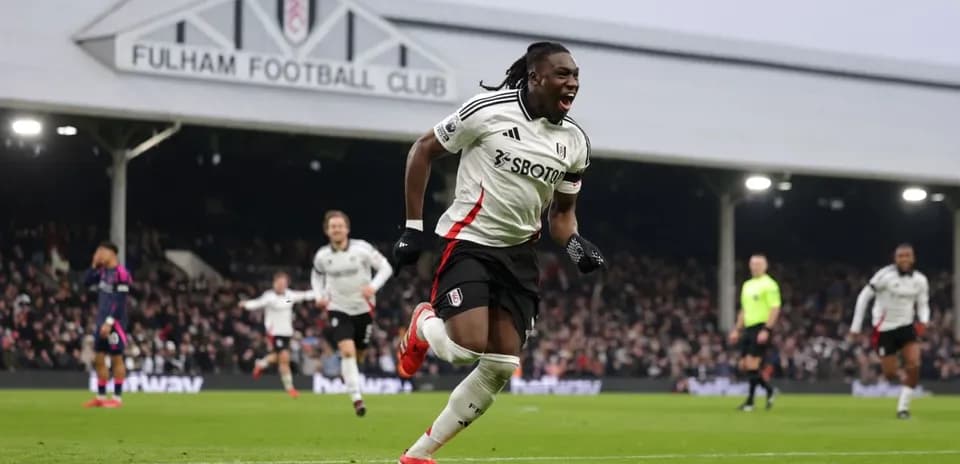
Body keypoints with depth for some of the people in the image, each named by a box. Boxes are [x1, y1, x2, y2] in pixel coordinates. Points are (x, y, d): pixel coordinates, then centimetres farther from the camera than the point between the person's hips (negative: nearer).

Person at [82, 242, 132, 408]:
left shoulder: (120, 273, -15)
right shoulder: (103, 271, 11)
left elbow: (120, 301, -18)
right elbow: (87, 282, 17)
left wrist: (110, 321, -21)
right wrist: (94, 265, 6)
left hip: (114, 321, -8)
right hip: (102, 320, 8)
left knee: (116, 359, -2)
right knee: (99, 359, 9)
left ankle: (118, 398, 3)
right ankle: (101, 397, 15)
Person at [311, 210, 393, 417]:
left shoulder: (362, 248, -15)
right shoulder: (322, 256, -7)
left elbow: (386, 268, -8)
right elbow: (317, 275, 14)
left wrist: (373, 286, -24)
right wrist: (320, 295, -3)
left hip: (363, 309, 1)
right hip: (338, 309, -1)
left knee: (358, 354, 13)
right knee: (347, 351, -20)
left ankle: (346, 372, 50)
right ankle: (356, 398, -21)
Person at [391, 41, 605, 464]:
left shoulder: (574, 141, 4)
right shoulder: (489, 110, -13)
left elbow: (562, 210, 15)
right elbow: (423, 151, -4)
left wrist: (574, 244, -8)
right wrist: (413, 227, -7)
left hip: (518, 253, 6)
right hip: (468, 242, -6)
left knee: (502, 365, -2)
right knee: (469, 346, -23)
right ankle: (423, 326, 16)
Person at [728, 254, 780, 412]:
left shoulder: (769, 285, -8)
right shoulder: (747, 285, 17)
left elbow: (775, 309, -14)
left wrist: (766, 330, -21)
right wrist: (737, 330, 19)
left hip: (761, 329, -8)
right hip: (748, 328, 8)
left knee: (752, 364, -12)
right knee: (744, 365, 5)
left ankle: (750, 401, -4)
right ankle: (769, 390, 22)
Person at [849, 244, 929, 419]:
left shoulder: (920, 280, -1)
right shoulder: (885, 275, -15)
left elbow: (923, 305, 10)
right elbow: (864, 296, -8)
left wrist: (924, 322, -13)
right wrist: (856, 326, -7)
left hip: (906, 326, 3)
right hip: (885, 329, -3)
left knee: (914, 366, -17)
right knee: (890, 375, -5)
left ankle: (903, 407, -3)